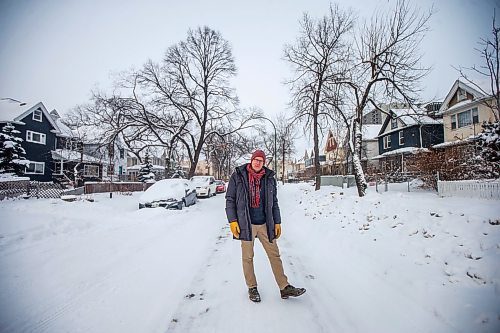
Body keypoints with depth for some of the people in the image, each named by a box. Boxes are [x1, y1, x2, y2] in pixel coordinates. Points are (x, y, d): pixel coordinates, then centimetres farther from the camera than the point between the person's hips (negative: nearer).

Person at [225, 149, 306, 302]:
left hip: (265, 224, 3)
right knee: (248, 257, 10)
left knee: (274, 255, 8)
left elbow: (274, 202, 12)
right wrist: (232, 221, -9)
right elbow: (230, 199, -2)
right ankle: (252, 288, 28)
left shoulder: (269, 178, 6)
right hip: (246, 224, -3)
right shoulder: (238, 176, -4)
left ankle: (284, 287, 21)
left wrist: (277, 222, 9)